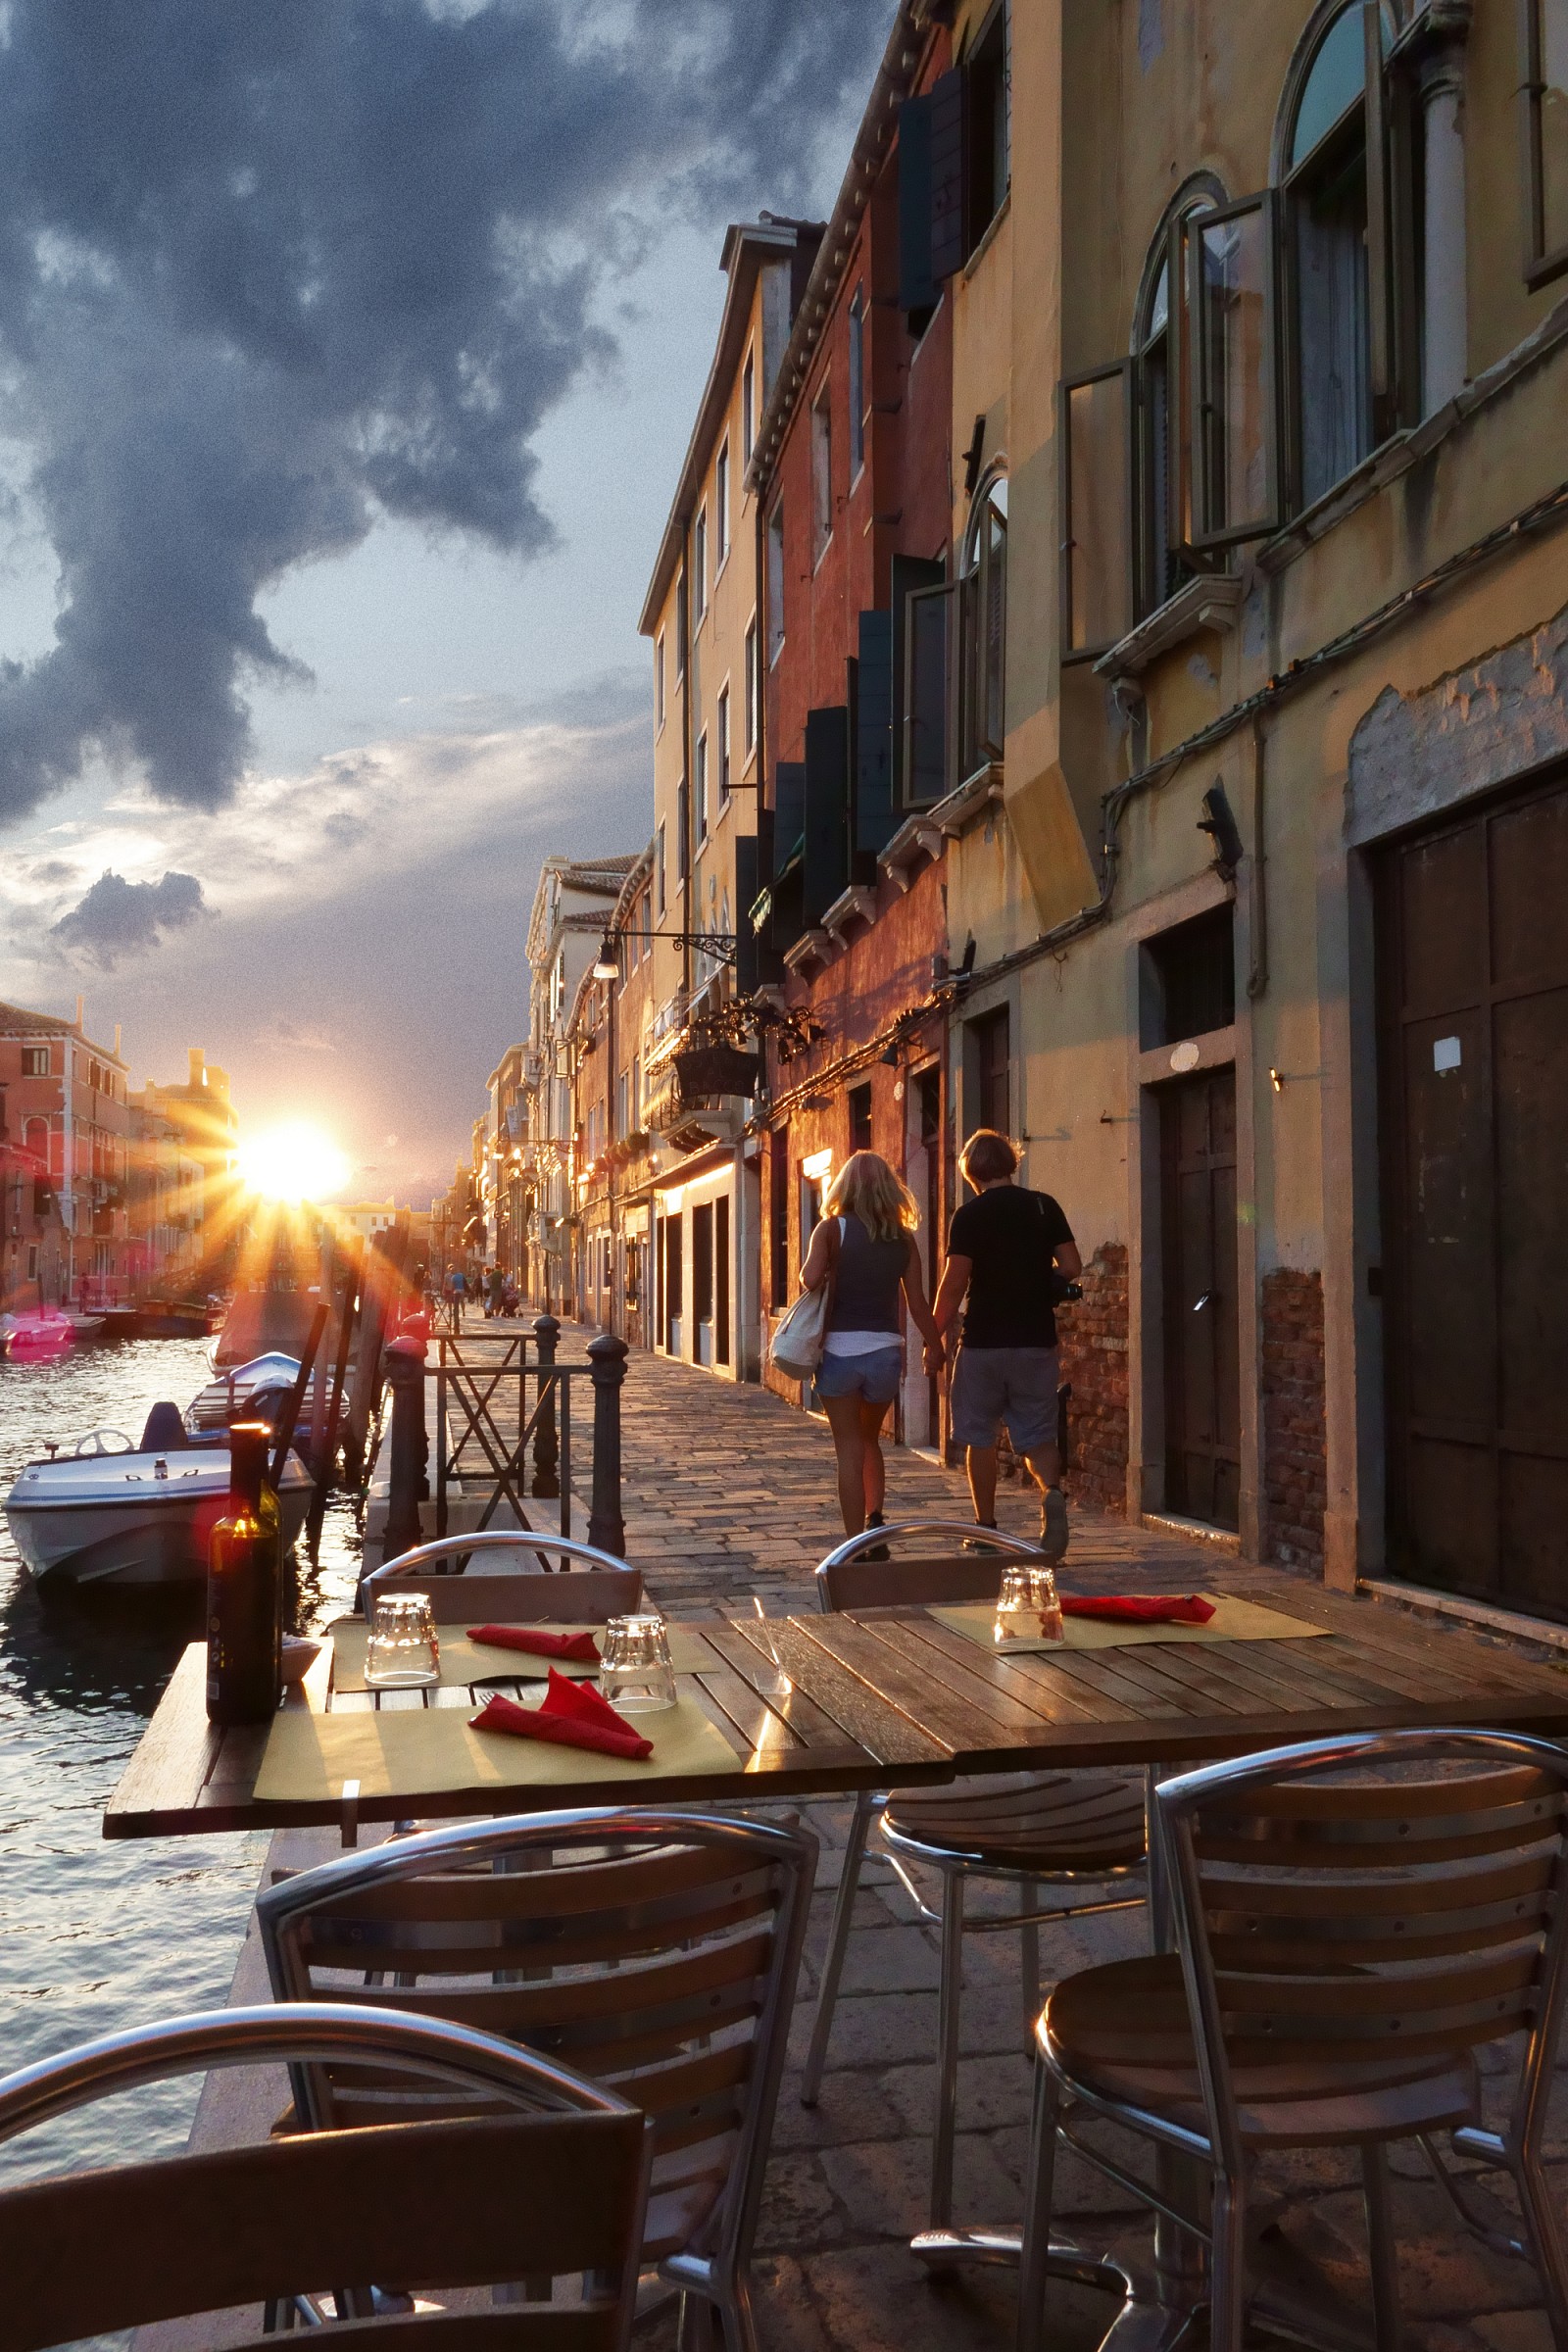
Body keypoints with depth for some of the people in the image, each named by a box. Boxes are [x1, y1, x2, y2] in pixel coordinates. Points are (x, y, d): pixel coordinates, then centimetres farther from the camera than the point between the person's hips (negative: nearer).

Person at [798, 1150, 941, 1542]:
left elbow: (810, 1279, -18)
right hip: (886, 1351, 3)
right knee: (870, 1440, 23)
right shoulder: (903, 1237, 5)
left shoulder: (832, 1228, -3)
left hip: (841, 1350, -3)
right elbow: (918, 1303, 4)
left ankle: (856, 1544, 5)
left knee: (850, 1448, 6)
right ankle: (874, 1517, 4)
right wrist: (935, 1347, 15)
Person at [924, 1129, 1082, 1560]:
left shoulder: (969, 1216, -7)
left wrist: (936, 1337, -2)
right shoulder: (1044, 1206, 3)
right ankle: (1052, 1492, -19)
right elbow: (1072, 1268, 1)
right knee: (1037, 1434, 9)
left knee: (980, 1436, 11)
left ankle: (986, 1528, 15)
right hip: (1037, 1340, 3)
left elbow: (954, 1282, -10)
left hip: (984, 1342, -2)